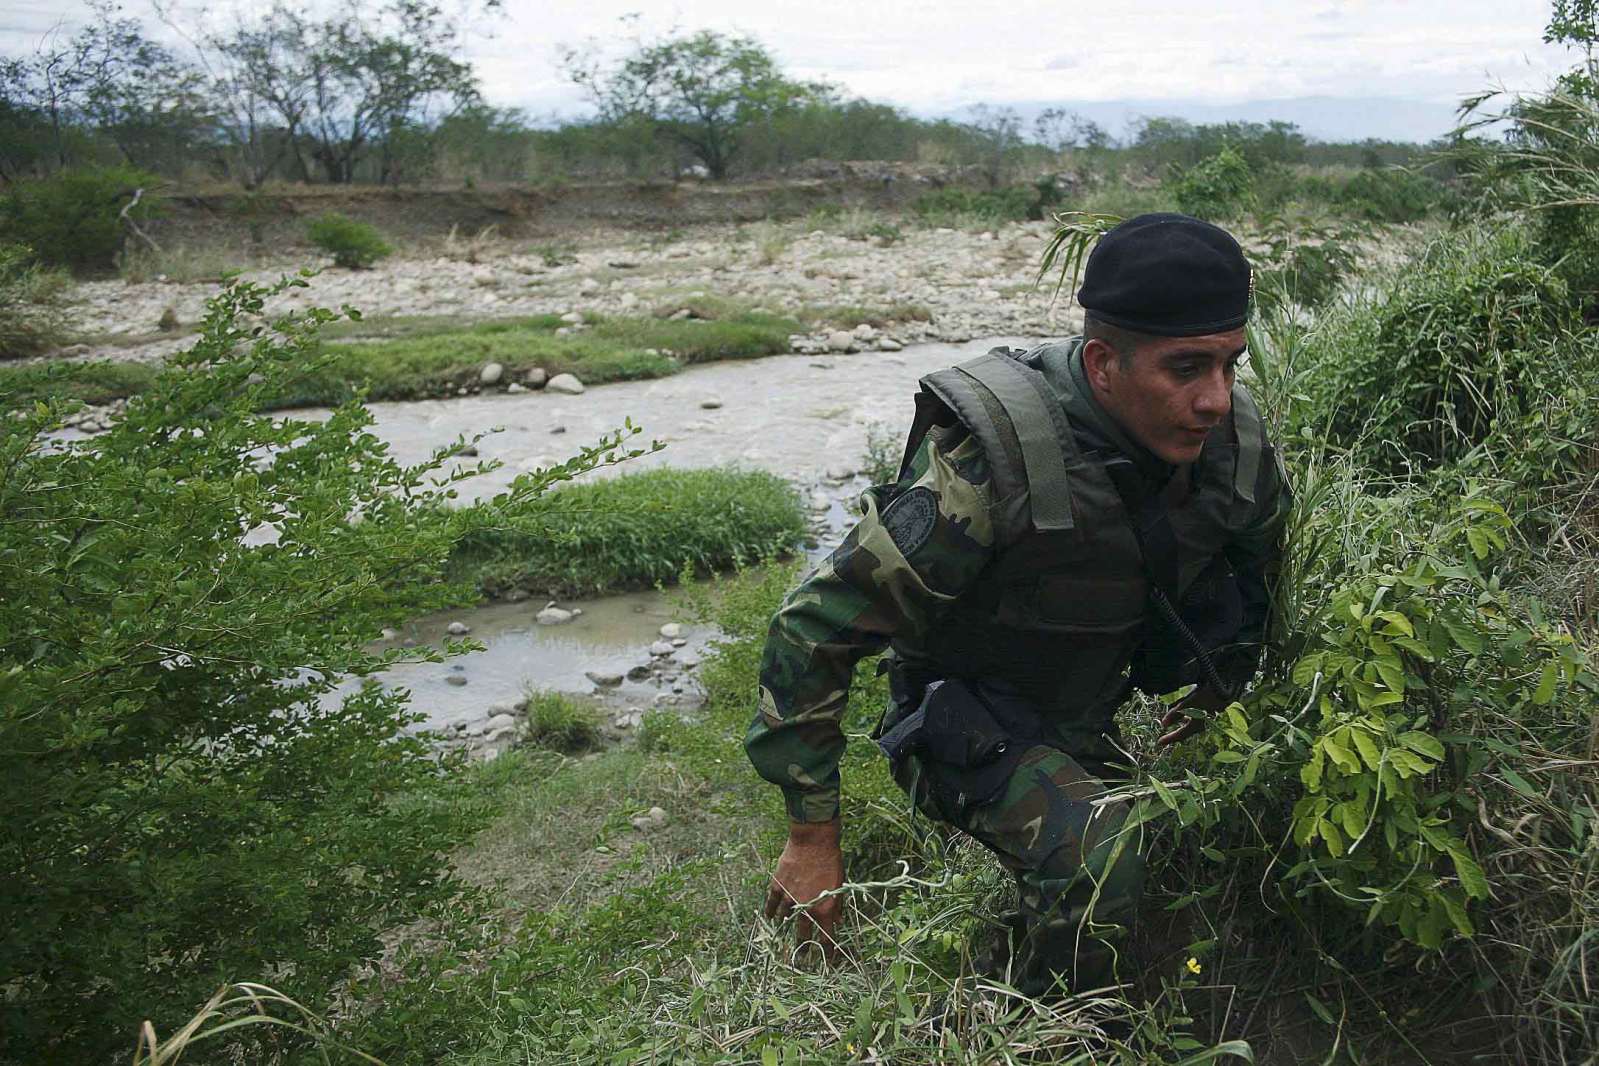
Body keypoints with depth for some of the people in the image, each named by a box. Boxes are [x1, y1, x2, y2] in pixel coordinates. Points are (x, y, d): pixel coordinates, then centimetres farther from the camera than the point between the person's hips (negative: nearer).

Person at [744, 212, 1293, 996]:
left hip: (1087, 722, 7)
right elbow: (816, 623, -29)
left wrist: (1218, 694, 20)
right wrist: (812, 837, -25)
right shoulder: (993, 463, -35)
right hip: (964, 725, -6)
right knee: (1100, 860, -31)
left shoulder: (1235, 444, -15)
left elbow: (1264, 569, 10)